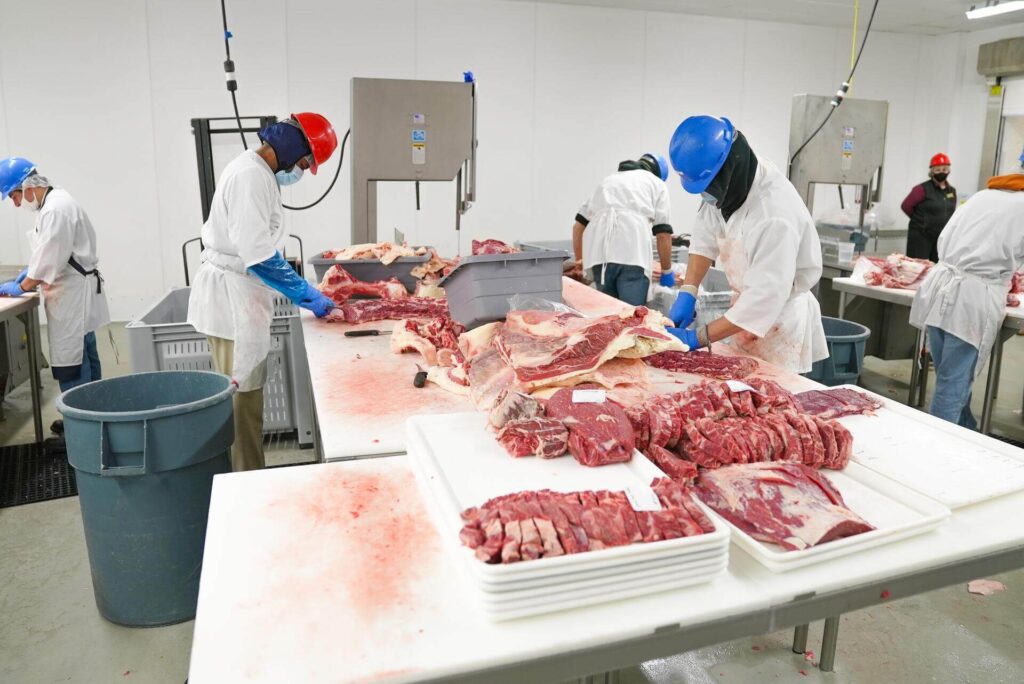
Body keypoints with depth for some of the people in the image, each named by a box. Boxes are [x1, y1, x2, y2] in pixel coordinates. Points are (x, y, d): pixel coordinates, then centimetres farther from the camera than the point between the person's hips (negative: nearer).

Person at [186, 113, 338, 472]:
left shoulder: (257, 171, 14)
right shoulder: (250, 175, -18)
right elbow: (259, 254, -24)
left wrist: (303, 290, 15)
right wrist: (305, 294, -17)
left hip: (239, 292, 10)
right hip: (233, 294, -10)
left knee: (244, 396, 14)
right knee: (243, 399, -3)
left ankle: (244, 478, 23)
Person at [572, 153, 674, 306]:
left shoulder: (608, 180, 34)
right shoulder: (657, 183, 22)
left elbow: (579, 225, 30)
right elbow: (663, 233, 11)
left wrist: (579, 259, 40)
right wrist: (667, 271, 20)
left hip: (599, 255, 4)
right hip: (632, 254, -4)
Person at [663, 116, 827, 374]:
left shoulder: (776, 215, -32)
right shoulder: (730, 185, -9)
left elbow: (766, 297, -32)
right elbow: (705, 238, 1)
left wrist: (698, 338, -31)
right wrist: (687, 293, -12)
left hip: (779, 321, -7)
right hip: (749, 308, 7)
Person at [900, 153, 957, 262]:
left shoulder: (952, 191, 10)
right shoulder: (923, 189, -10)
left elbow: (951, 212, 21)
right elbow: (906, 206, -8)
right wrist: (919, 219, 4)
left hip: (942, 238, 6)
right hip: (920, 236, -6)